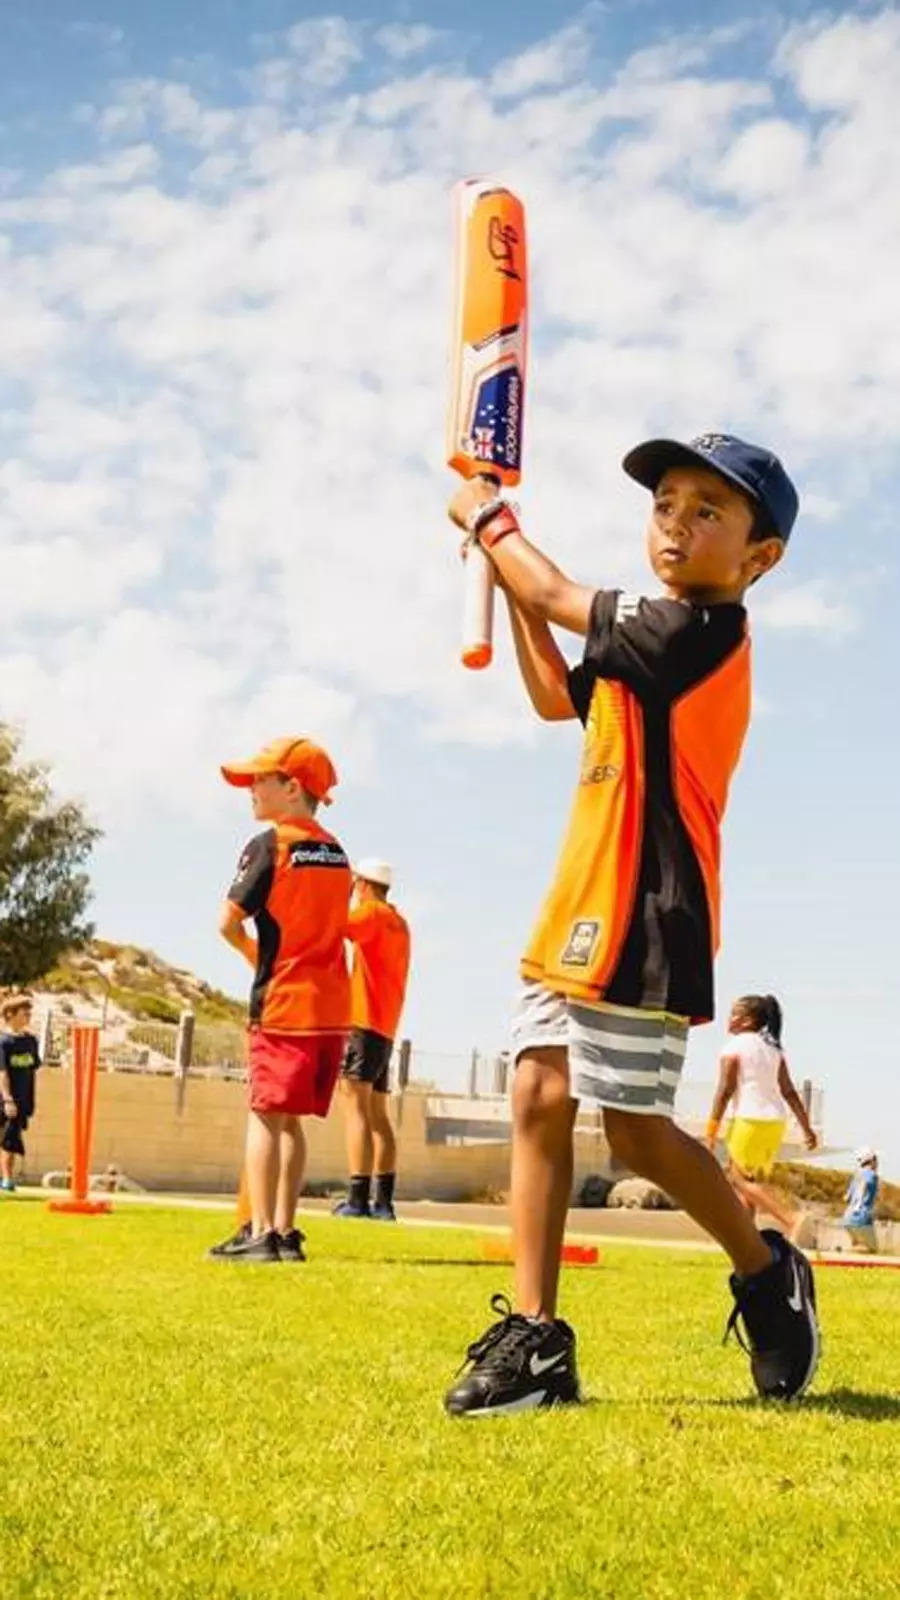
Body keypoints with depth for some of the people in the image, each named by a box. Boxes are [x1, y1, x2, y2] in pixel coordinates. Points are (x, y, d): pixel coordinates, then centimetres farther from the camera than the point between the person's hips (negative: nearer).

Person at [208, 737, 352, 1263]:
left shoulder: (270, 844, -7)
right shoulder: (337, 853, 14)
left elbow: (229, 924, -8)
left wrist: (257, 957, 9)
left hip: (284, 1002, -7)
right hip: (333, 1006, 7)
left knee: (266, 1114, -4)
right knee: (289, 1118, 12)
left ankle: (261, 1233, -9)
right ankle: (286, 1232, 13)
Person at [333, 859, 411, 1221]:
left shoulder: (372, 913, -7)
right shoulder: (398, 922, 21)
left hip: (363, 1023, -9)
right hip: (385, 1027, 9)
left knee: (355, 1108, -13)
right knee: (377, 1115, 11)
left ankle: (358, 1198, -19)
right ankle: (383, 1201, 9)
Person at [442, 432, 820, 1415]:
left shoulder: (701, 631, -12)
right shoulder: (660, 641, 17)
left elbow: (558, 598, -8)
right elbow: (556, 697, 31)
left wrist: (487, 519, 10)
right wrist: (503, 562, 27)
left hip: (643, 920, -9)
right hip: (580, 915, 9)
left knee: (637, 1129, -3)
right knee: (541, 1098, 2)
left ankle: (767, 1271, 22)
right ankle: (535, 1340, 4)